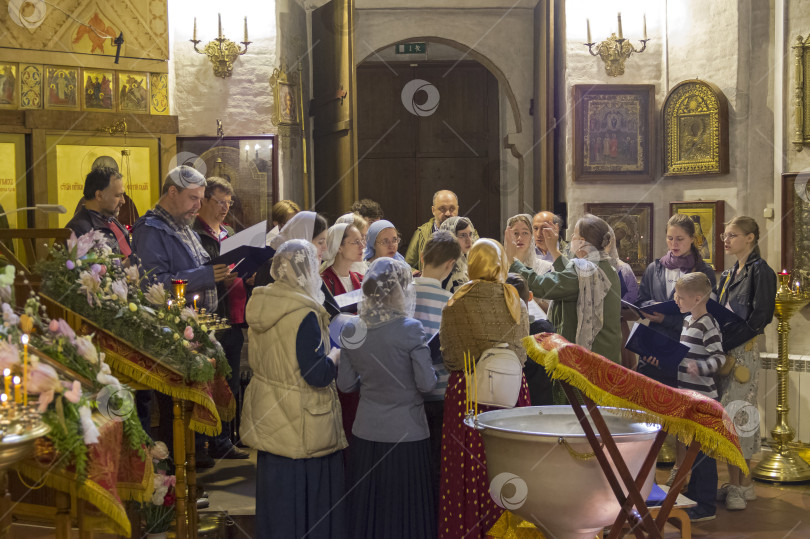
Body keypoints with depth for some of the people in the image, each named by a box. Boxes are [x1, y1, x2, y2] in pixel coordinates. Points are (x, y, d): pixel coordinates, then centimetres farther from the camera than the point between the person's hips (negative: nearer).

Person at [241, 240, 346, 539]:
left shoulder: (260, 305, 2)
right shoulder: (304, 315, -22)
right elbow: (318, 375, -23)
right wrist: (338, 353, -3)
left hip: (270, 421, 8)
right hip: (301, 422, -8)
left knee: (278, 496, 18)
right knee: (307, 499, 4)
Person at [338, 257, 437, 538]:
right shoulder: (410, 328, -15)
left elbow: (345, 383, 4)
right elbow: (426, 383, -14)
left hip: (366, 433, 4)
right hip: (405, 432, -4)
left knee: (368, 506, 13)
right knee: (405, 508, 6)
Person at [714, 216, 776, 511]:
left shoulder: (760, 271, -7)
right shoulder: (729, 275, 17)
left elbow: (760, 317, -15)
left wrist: (725, 343, -18)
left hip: (744, 351, -7)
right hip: (724, 351, 7)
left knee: (740, 413, -6)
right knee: (727, 413, 7)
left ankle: (744, 485, 1)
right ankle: (734, 483, 13)